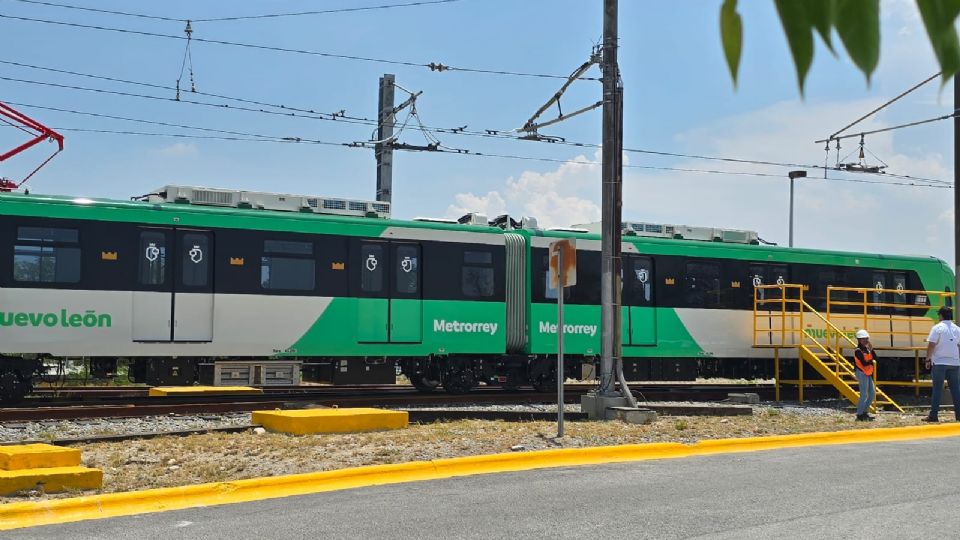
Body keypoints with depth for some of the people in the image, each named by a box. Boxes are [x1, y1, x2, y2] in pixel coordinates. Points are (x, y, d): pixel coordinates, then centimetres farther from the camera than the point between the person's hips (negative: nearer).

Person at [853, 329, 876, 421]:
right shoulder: (858, 351, -15)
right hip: (862, 374, -9)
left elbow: (875, 358, 2)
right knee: (864, 395, -9)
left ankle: (864, 412, 21)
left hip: (868, 374, 9)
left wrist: (871, 349, -10)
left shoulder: (867, 349, 12)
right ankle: (860, 415, -1)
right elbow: (864, 363, -23)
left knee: (872, 394, 12)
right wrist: (871, 361, -8)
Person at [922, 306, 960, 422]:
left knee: (937, 389, -1)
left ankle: (933, 415, -3)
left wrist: (928, 359, -3)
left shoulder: (937, 328, -7)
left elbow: (931, 345, -11)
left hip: (939, 363, -4)